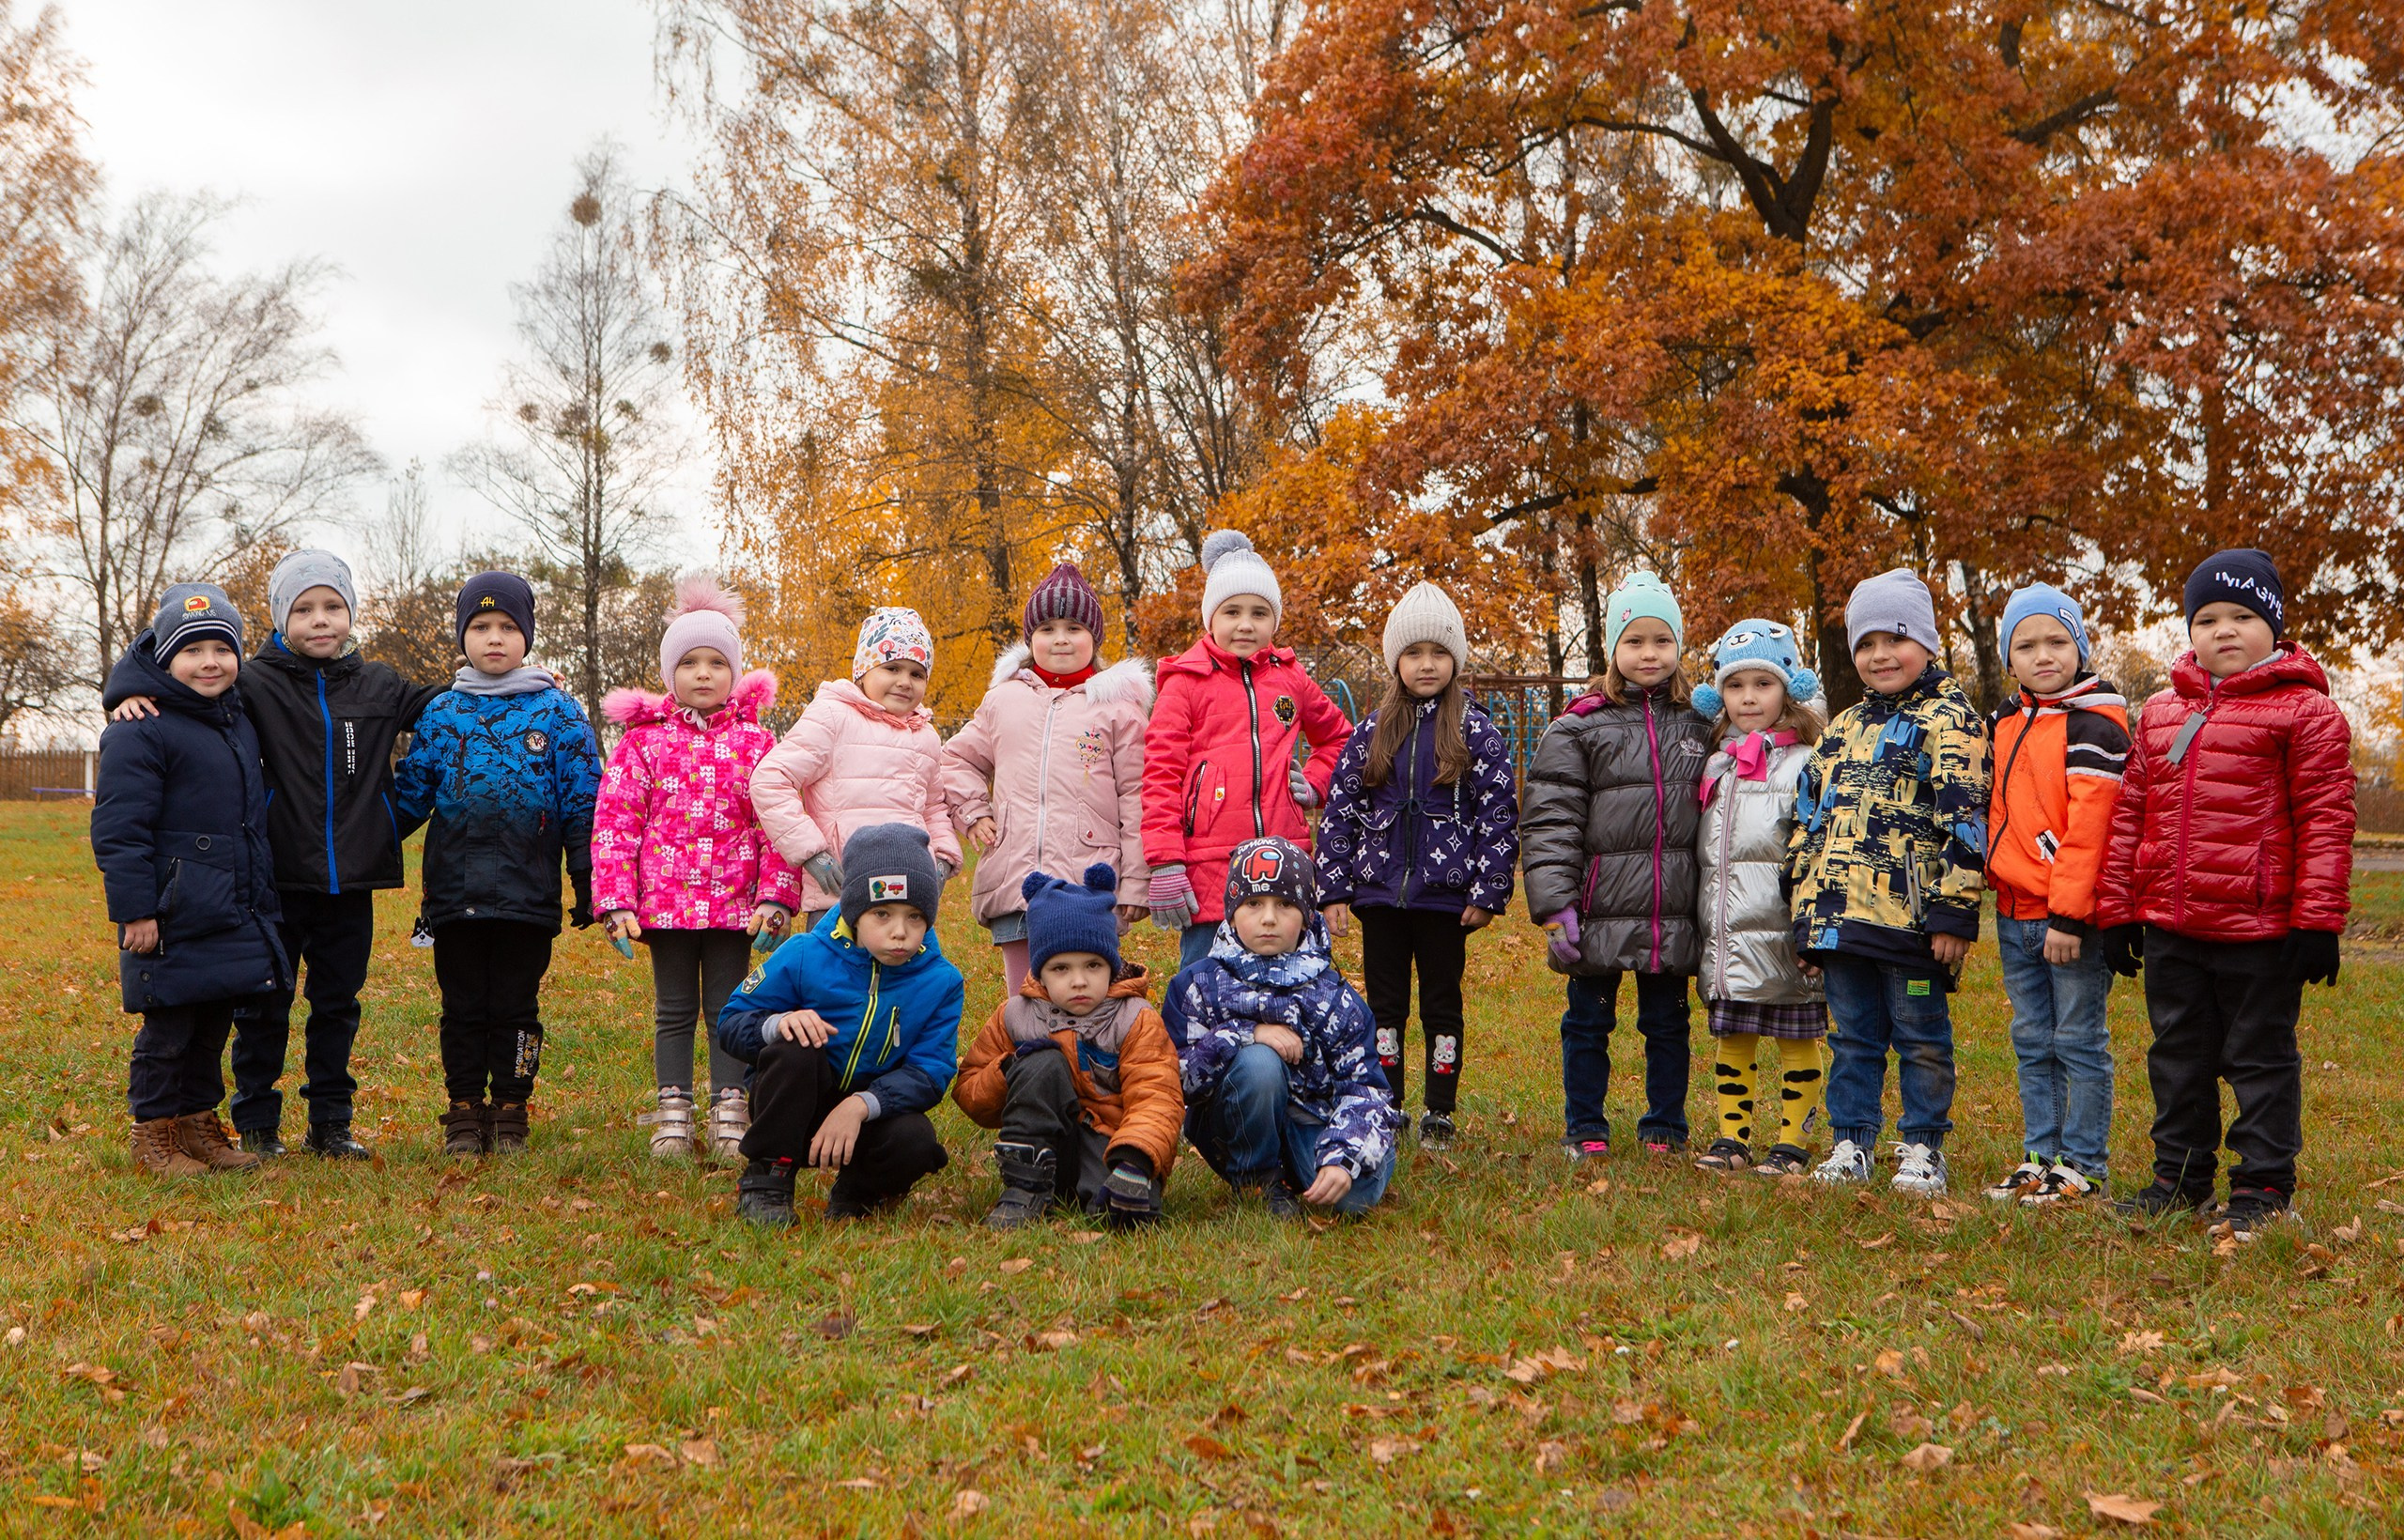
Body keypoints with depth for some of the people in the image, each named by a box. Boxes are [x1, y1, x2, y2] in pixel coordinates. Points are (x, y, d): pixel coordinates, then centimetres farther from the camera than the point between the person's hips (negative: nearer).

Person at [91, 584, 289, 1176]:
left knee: (214, 1024, 15)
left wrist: (259, 897, 26)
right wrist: (134, 908, -18)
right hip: (175, 920, -8)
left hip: (236, 917, 8)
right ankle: (153, 1133, 13)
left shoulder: (239, 723, 14)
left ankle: (200, 1122, 26)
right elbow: (119, 828, -15)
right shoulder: (141, 731, -12)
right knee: (167, 1028, 0)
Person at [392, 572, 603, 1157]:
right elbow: (409, 796, 13)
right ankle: (464, 1114, 17)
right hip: (455, 891, 2)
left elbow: (583, 802, 3)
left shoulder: (557, 713, 4)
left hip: (528, 891, -2)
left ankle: (510, 1114, 15)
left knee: (516, 1006, 4)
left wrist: (588, 882, 0)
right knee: (463, 1007, 8)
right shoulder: (440, 714, 9)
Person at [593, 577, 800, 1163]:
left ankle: (729, 1116, 14)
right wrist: (617, 902, -7)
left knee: (728, 1008, 6)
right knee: (674, 1011, 8)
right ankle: (672, 1117, 15)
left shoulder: (758, 744, 5)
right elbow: (614, 822, 1)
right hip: (665, 901, 0)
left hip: (735, 904, 0)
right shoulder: (643, 743, 4)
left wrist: (774, 897, -7)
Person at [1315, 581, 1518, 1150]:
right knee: (1384, 1004, 8)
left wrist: (1489, 893, -8)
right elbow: (1338, 811, 6)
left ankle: (1440, 1114, 14)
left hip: (1446, 893, -2)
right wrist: (1334, 890, 0)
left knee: (1442, 1004, 5)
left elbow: (1500, 815, -2)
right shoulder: (1371, 733, 5)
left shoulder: (1478, 734, -1)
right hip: (1380, 890, 2)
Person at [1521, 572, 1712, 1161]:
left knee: (1668, 1024, 11)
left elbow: (1717, 815, 18)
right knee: (1588, 1022, 7)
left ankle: (1664, 1128, 24)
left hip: (1673, 914, 3)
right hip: (1601, 911, -3)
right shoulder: (1577, 729, -3)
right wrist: (1555, 905, -14)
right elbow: (1549, 822, -7)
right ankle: (1583, 1130, 19)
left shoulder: (1696, 730, 9)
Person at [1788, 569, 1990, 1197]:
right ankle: (1850, 1144, 20)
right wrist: (1807, 902, 17)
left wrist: (1954, 910, -16)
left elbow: (1963, 820, -11)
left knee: (1921, 1039, 4)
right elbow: (1809, 816, 21)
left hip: (1909, 915, -6)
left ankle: (1923, 1150, 15)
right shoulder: (1844, 727, 18)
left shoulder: (1950, 720, -4)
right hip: (1839, 912, 6)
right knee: (1852, 1037, 12)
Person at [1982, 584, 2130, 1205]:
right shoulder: (2004, 723, 12)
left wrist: (2068, 914, -20)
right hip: (2015, 915, 8)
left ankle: (2082, 1165, 9)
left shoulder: (2091, 725, -11)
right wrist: (1994, 886, 16)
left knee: (2079, 1042, 0)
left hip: (2072, 917, -7)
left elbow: (2088, 827, -17)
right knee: (2032, 1043, 13)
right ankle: (2039, 1156, 22)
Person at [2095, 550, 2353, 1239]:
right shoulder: (2159, 713, 13)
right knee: (2178, 1056, 15)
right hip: (2168, 925, 6)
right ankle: (2180, 1176, 28)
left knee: (2261, 1058, 5)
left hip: (2259, 929, -6)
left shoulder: (2304, 710, -4)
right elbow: (2130, 813, 15)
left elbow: (2326, 819, -7)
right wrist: (2116, 910, 10)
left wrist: (2317, 922, -12)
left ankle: (2264, 1188, 16)